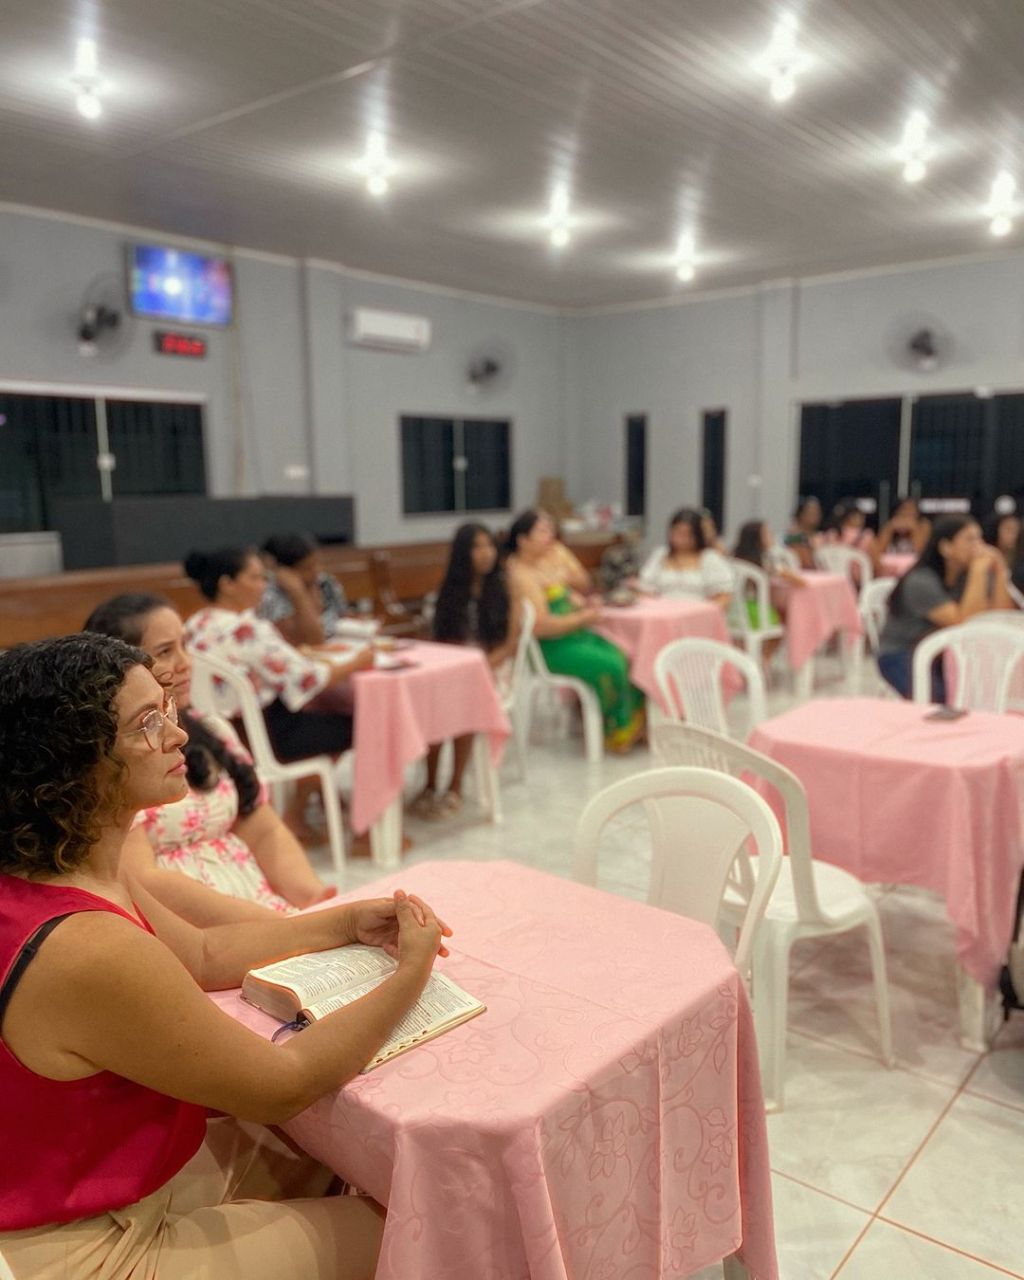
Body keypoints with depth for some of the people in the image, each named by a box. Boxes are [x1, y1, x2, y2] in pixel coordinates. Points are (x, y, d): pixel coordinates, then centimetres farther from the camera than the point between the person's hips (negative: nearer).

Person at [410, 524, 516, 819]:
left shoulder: (504, 589, 3)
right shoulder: (451, 591, 10)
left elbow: (511, 643, -1)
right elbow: (441, 639, 11)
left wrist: (485, 664, -17)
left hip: (493, 664, -2)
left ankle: (455, 787, -23)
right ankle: (429, 785, -22)